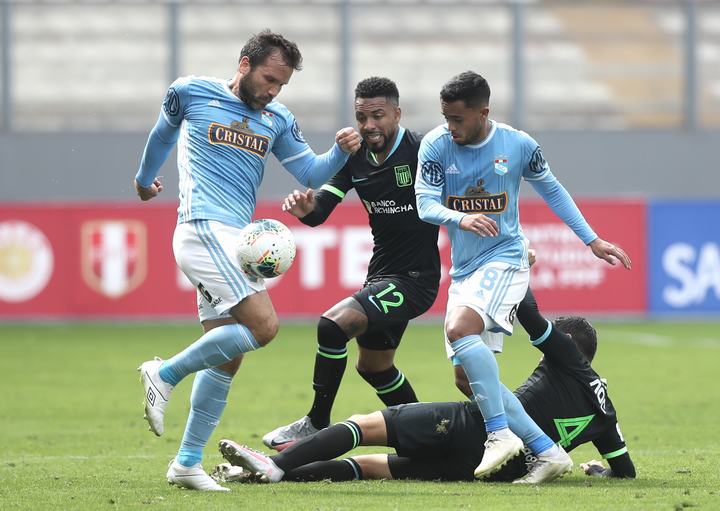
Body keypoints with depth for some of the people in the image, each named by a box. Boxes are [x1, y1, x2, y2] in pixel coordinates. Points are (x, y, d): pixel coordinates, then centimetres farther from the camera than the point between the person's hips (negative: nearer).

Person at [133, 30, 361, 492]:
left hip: (236, 241, 7)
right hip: (204, 229, -7)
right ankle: (166, 374, -9)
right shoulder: (191, 93, 1)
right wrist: (146, 178, 35)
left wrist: (342, 152, -10)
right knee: (264, 324, -21)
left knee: (227, 357, 6)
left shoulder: (277, 120, 15)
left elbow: (311, 172, 10)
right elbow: (165, 131, 20)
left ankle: (188, 463, 12)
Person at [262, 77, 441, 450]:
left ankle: (316, 425, -12)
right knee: (373, 366, 22)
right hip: (381, 275, 9)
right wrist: (305, 207, -28)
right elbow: (321, 210, -4)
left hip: (414, 279, -9)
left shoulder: (422, 153, -17)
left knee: (333, 324, -23)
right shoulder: (355, 156, 2)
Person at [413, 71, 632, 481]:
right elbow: (425, 204, -11)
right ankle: (549, 453, 2)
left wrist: (592, 240, 14)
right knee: (471, 377, -2)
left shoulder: (518, 145, -5)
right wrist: (461, 219, -33)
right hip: (464, 269, 5)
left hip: (505, 258, -5)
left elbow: (551, 189, 11)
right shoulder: (435, 146, -3)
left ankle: (501, 433, -30)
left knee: (460, 327, -31)